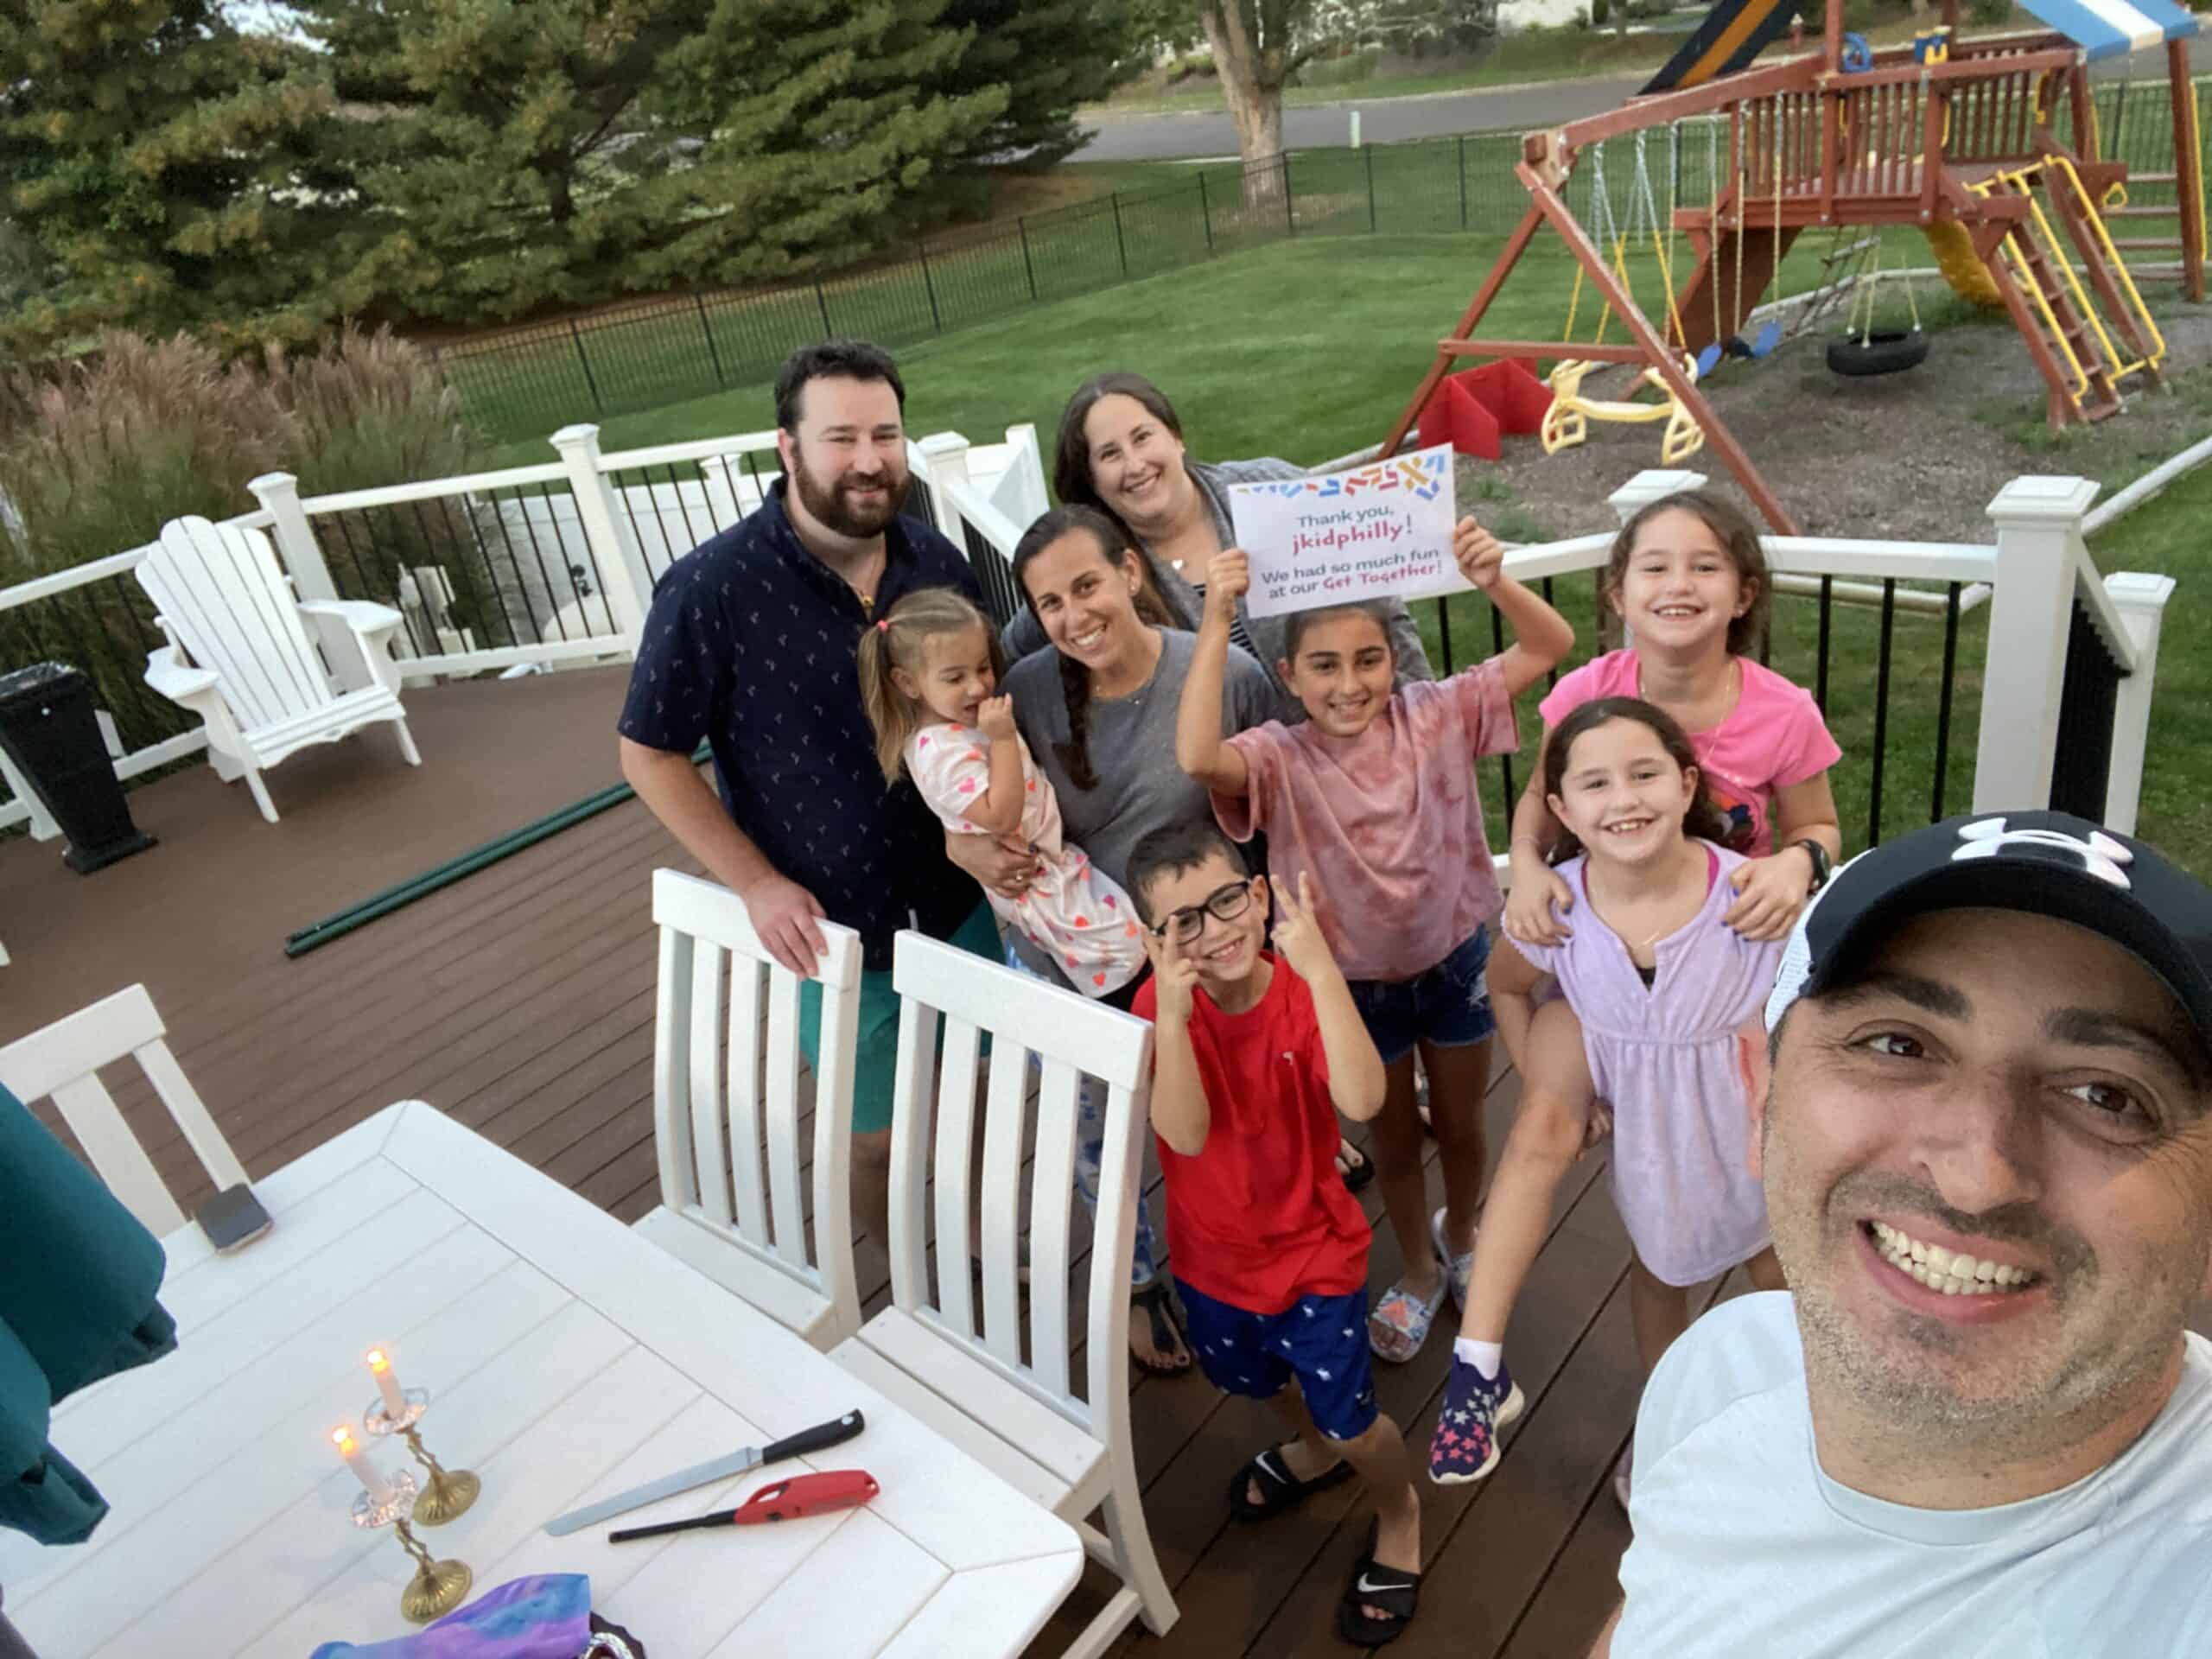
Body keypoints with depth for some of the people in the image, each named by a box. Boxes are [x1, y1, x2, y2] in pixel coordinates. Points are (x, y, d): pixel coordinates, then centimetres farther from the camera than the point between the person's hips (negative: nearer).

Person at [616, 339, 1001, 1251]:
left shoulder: (936, 559, -6)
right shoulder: (712, 588, -20)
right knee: (878, 1135, 15)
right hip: (832, 925, -4)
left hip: (961, 896, 4)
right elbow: (649, 755, -10)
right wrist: (757, 883, -15)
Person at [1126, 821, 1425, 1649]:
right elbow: (1186, 1133, -32)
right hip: (1212, 1255, 3)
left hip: (1313, 1255, -3)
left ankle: (1398, 1515, 45)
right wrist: (1174, 1015, -44)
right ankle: (1312, 1449, 64)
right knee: (1258, 1382, 30)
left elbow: (1361, 1100, -41)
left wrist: (1320, 968, -47)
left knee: (1349, 1419, 10)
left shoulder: (1306, 993, -23)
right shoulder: (1159, 1006, -20)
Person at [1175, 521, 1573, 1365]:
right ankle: (1418, 1270, 49)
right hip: (1355, 981, -1)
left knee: (1462, 1125, 23)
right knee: (1394, 1137, 21)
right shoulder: (1279, 758, -21)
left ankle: (1459, 1239, 56)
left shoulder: (1437, 715, -14)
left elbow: (1551, 645, -16)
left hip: (1454, 959, 2)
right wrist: (1215, 623, -45)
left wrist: (1493, 580, -35)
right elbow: (1198, 758, -43)